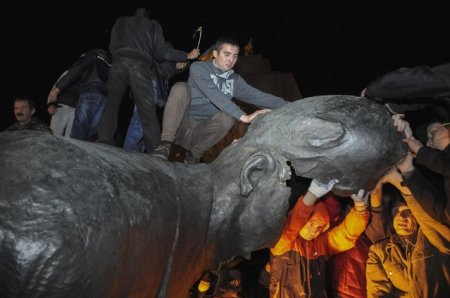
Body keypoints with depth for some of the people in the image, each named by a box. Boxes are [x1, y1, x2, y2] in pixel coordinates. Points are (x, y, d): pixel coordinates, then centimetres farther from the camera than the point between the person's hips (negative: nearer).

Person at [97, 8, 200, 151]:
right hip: (140, 66, -2)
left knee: (112, 103, 4)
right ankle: (156, 149, -12)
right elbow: (161, 52, 13)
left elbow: (112, 47, 24)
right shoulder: (153, 25, 23)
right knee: (148, 111, -4)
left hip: (119, 63, 2)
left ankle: (104, 142, -11)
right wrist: (188, 56, 23)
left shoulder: (121, 21, 29)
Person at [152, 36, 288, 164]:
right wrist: (244, 117, -32)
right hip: (181, 127, -3)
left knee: (226, 118, -27)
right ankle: (166, 143, -28)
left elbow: (259, 96, 0)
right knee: (181, 88, -25)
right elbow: (213, 94, -22)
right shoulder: (199, 68, -6)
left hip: (201, 133, 3)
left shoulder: (235, 80, 9)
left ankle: (195, 155, -10)